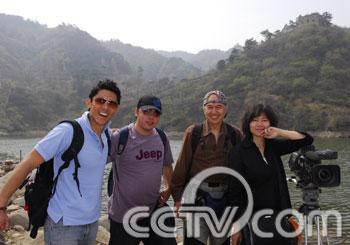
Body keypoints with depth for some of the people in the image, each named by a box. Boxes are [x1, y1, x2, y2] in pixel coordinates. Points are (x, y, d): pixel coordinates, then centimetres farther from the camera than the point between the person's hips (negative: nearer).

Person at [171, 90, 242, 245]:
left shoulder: (235, 134, 1)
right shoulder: (193, 132, -5)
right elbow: (182, 165, -3)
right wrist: (178, 197, -4)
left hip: (224, 196, 3)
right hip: (197, 194, -2)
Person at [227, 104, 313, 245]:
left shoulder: (274, 146, 5)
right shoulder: (238, 153, -9)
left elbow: (306, 139, 6)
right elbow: (235, 191, -10)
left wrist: (280, 133, -8)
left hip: (279, 214, 5)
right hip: (253, 216, -5)